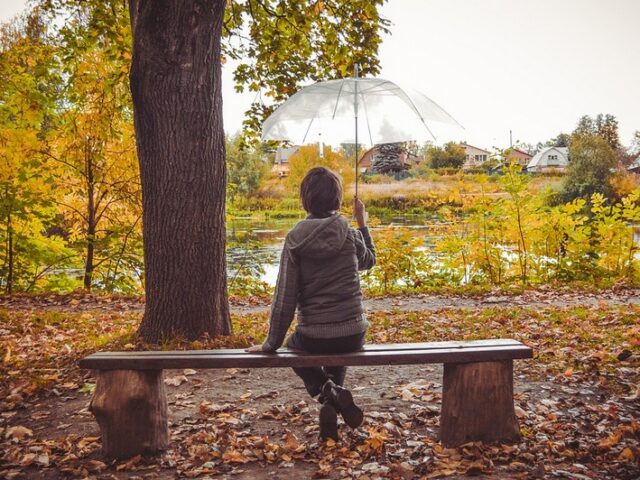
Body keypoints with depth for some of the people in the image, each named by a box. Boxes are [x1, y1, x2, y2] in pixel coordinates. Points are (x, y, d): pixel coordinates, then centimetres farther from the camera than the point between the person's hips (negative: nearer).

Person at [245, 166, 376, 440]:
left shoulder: (295, 239, -10)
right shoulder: (350, 234, -6)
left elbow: (284, 297, -10)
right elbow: (368, 261, 18)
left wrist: (271, 343, -1)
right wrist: (363, 223, 27)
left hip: (313, 337, -2)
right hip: (353, 334, 3)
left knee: (293, 348, 32)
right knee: (339, 352, 38)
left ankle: (327, 391, 4)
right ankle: (334, 394, 17)